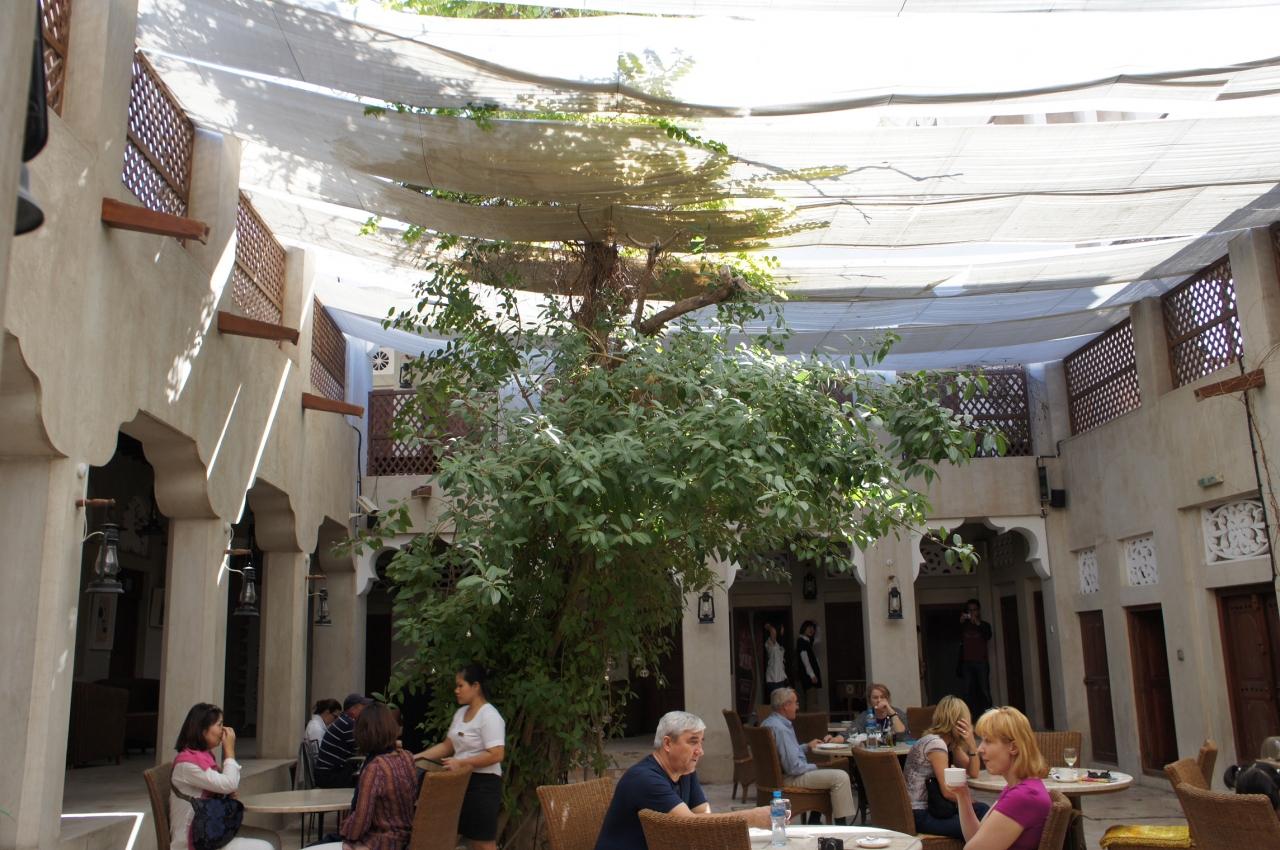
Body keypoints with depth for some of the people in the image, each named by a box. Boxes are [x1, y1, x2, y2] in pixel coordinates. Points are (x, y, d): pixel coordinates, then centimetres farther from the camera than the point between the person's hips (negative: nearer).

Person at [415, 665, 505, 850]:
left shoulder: (489, 716, -17)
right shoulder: (460, 713, 11)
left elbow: (496, 755, -23)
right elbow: (447, 746, 15)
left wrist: (460, 762, -24)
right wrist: (418, 757, 5)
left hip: (483, 783, -8)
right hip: (462, 781, 8)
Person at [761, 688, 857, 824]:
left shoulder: (769, 722, 8)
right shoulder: (780, 728, -25)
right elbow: (793, 767, -27)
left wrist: (807, 746, 19)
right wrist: (814, 766, -9)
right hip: (788, 779, -11)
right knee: (841, 777, -14)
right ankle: (840, 825, -7)